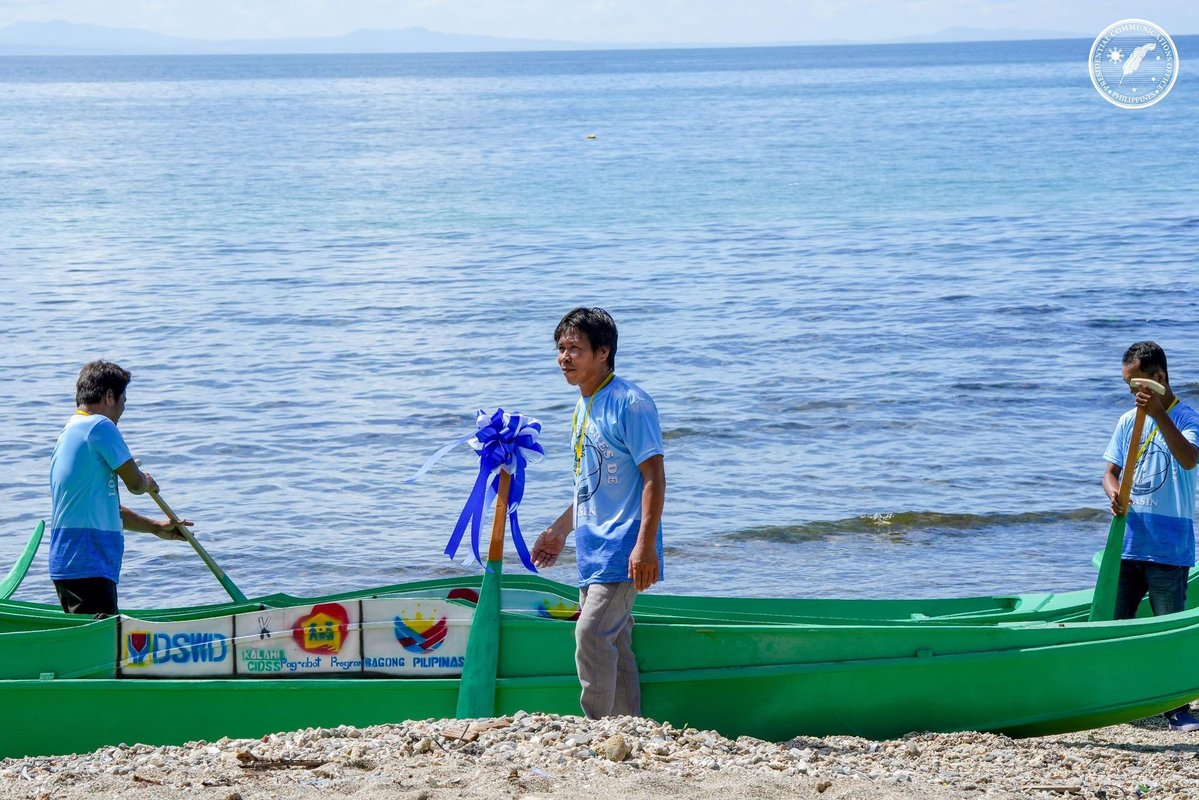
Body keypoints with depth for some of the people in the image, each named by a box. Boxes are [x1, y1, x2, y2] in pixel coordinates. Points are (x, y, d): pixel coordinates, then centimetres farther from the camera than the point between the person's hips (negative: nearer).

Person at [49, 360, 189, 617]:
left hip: (65, 564, 10)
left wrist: (155, 527, 28)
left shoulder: (68, 434, 23)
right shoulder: (100, 426, -9)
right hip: (88, 567, -10)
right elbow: (136, 484, -7)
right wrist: (148, 482, 17)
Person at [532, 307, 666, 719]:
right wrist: (560, 529, 26)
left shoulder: (629, 404, -13)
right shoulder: (584, 404, 14)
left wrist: (646, 545, -23)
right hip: (593, 547, 9)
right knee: (613, 643, 10)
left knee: (592, 634, -16)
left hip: (622, 548, -9)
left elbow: (654, 477, -16)